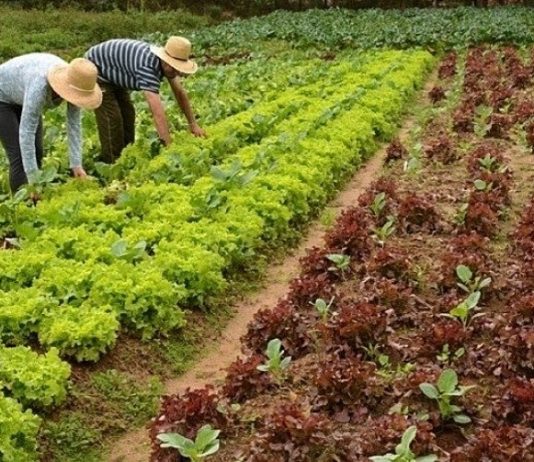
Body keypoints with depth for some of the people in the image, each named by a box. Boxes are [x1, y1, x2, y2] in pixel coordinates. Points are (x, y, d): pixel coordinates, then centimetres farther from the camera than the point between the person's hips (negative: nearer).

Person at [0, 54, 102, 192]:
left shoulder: (74, 82, -24)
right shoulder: (40, 86, -43)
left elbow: (74, 124, -17)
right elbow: (26, 132, -42)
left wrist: (76, 164, -21)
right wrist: (33, 180, -41)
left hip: (22, 98, 7)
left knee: (37, 153, 3)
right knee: (19, 156, -13)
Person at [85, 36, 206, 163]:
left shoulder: (165, 62, -13)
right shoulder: (147, 67, -40)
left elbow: (180, 92, 0)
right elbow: (157, 112, -44)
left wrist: (193, 124, -2)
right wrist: (169, 146, -45)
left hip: (113, 74, 9)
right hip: (95, 70, -9)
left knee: (127, 114, 8)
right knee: (111, 118, -13)